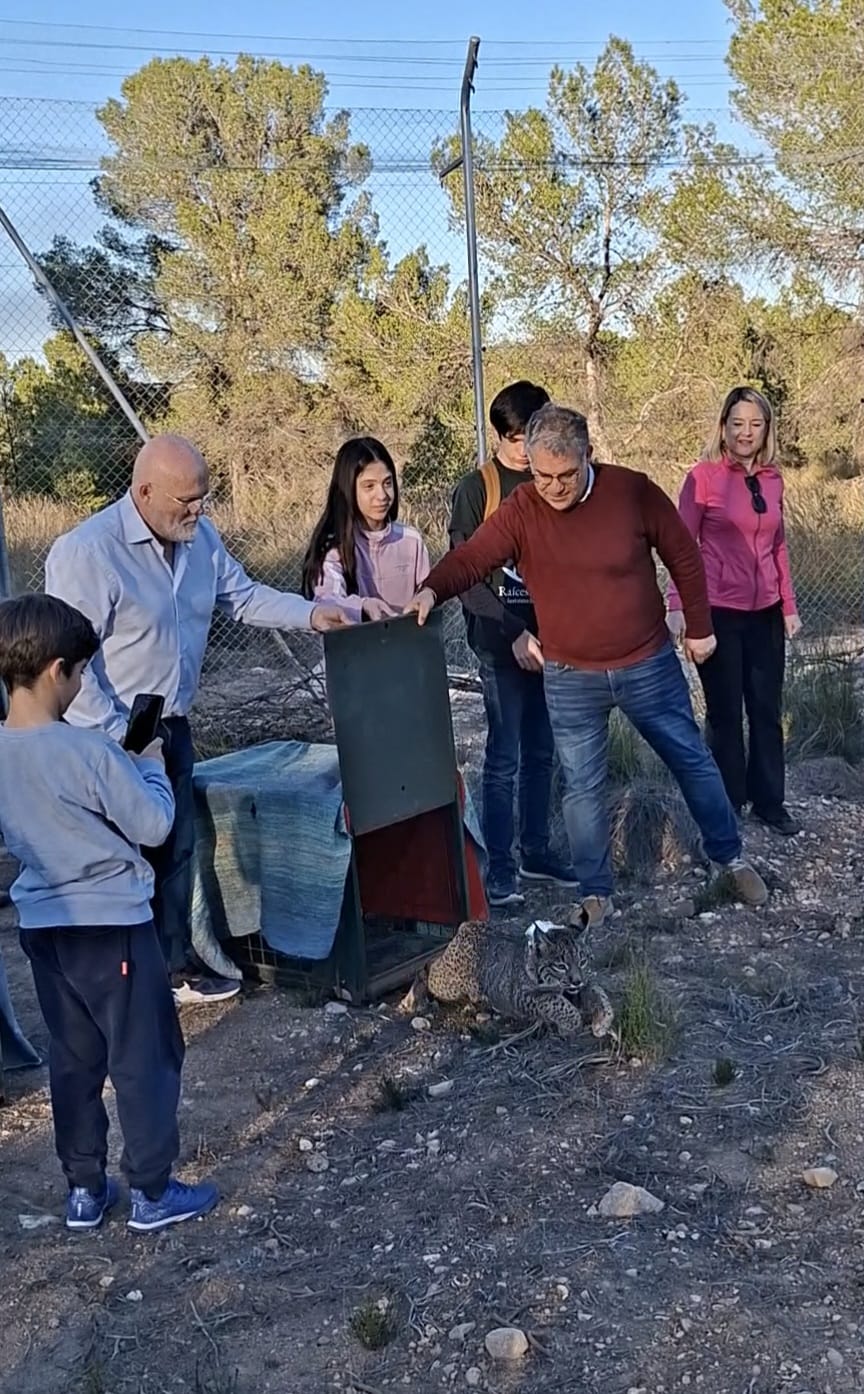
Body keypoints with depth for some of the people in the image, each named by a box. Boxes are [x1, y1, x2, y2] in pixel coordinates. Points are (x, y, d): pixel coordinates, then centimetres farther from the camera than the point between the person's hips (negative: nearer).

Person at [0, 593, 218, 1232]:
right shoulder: (90, 752, -23)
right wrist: (152, 765, 2)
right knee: (145, 1058, 8)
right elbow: (154, 825, -14)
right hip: (112, 925, -6)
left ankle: (85, 1189, 28)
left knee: (73, 1059, 18)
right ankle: (153, 1191, 18)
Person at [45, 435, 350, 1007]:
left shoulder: (200, 536, 1)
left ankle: (176, 967, 33)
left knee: (177, 851, 17)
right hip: (113, 736, -7)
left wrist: (310, 613, -1)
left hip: (173, 727, 8)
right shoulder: (86, 552, -21)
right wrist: (118, 735, -22)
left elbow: (242, 595, 13)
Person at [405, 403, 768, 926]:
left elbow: (684, 557, -2)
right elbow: (471, 559, -19)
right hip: (570, 679, 1)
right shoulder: (520, 511, -11)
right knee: (583, 788, 8)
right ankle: (597, 893, 24)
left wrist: (700, 627, 3)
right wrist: (432, 591, -40)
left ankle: (732, 858, 34)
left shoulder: (634, 491, -13)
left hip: (649, 665, 0)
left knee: (693, 760, 13)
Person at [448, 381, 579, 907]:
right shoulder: (477, 488, -5)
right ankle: (500, 867, 5)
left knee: (542, 752, 12)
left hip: (550, 640, 5)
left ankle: (536, 853, 24)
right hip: (501, 643, -4)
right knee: (505, 756, -3)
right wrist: (515, 634, -16)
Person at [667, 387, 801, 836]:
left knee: (767, 710, 11)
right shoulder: (704, 477, -8)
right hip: (718, 612, -5)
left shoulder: (773, 479, 7)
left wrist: (789, 605, 12)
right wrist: (676, 605, -19)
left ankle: (770, 803, 24)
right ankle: (727, 806, 20)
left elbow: (777, 547, 14)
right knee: (725, 712, 6)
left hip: (765, 613, 5)